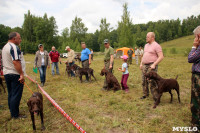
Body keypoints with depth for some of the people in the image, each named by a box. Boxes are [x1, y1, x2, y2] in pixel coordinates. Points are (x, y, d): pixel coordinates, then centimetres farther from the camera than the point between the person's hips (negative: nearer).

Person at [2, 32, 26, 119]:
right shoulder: (14, 47, -15)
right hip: (15, 74, -10)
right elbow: (16, 62, -24)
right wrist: (21, 74, -24)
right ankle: (15, 115, 6)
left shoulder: (5, 47, 17)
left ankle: (12, 112, 27)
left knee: (11, 94, 16)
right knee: (16, 95, -2)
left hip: (6, 73, 10)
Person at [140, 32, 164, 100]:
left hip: (151, 66, -8)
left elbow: (161, 57, -15)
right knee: (144, 81, 12)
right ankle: (145, 94, 26)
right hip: (144, 66, 8)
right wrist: (141, 63, 14)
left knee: (152, 82, -9)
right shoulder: (146, 45, 17)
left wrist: (154, 64, -21)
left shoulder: (156, 45, -9)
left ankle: (156, 97, 2)